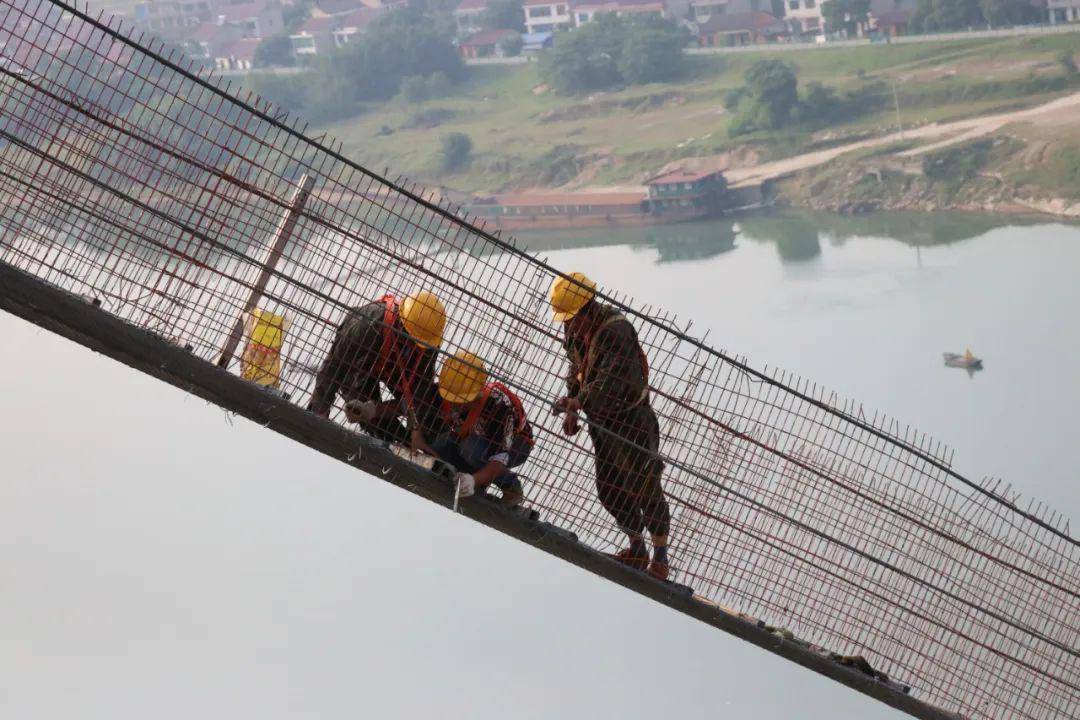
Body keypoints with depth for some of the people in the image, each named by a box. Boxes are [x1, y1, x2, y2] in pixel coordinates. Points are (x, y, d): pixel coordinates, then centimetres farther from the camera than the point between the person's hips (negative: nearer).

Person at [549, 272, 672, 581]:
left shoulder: (617, 330, -26)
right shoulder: (575, 330, 2)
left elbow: (611, 381, -34)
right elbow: (576, 372, 13)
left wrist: (577, 401, -34)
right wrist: (571, 412, 1)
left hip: (630, 419, -9)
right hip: (601, 419, 9)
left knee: (645, 488, -1)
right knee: (609, 489, 14)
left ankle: (661, 556, 14)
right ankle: (637, 549, 31)